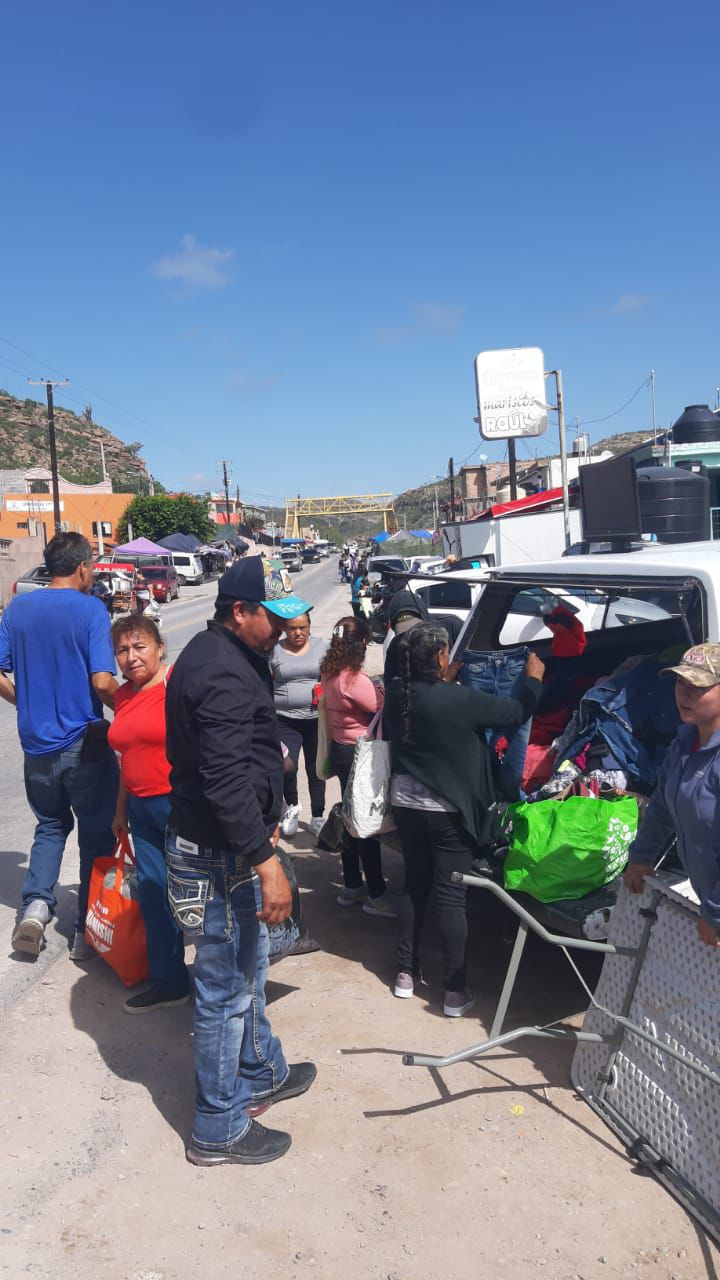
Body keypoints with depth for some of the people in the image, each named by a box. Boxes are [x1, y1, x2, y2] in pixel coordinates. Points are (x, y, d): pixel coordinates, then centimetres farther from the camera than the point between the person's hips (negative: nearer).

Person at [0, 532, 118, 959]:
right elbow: (102, 681, -20)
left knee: (51, 825, 23)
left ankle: (36, 905, 5)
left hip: (36, 743, 5)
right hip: (84, 743, -5)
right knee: (97, 832, 11)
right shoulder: (90, 609, -12)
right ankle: (88, 930, 16)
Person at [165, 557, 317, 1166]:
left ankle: (261, 1074, 44)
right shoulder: (223, 674, -24)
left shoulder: (220, 656, 10)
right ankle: (219, 1131, 20)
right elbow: (226, 781, -30)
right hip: (218, 856, -11)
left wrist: (265, 817, 27)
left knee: (249, 968, 25)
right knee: (226, 990, 3)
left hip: (224, 843, 11)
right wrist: (267, 862, -29)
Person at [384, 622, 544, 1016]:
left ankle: (406, 972, 29)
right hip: (446, 810, -6)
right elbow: (517, 713, -9)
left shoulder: (397, 694, -6)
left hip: (406, 803, 6)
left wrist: (446, 682, 21)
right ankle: (455, 991, 11)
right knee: (451, 895, 3)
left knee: (414, 885, 19)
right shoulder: (460, 699, -22)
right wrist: (533, 678, 7)